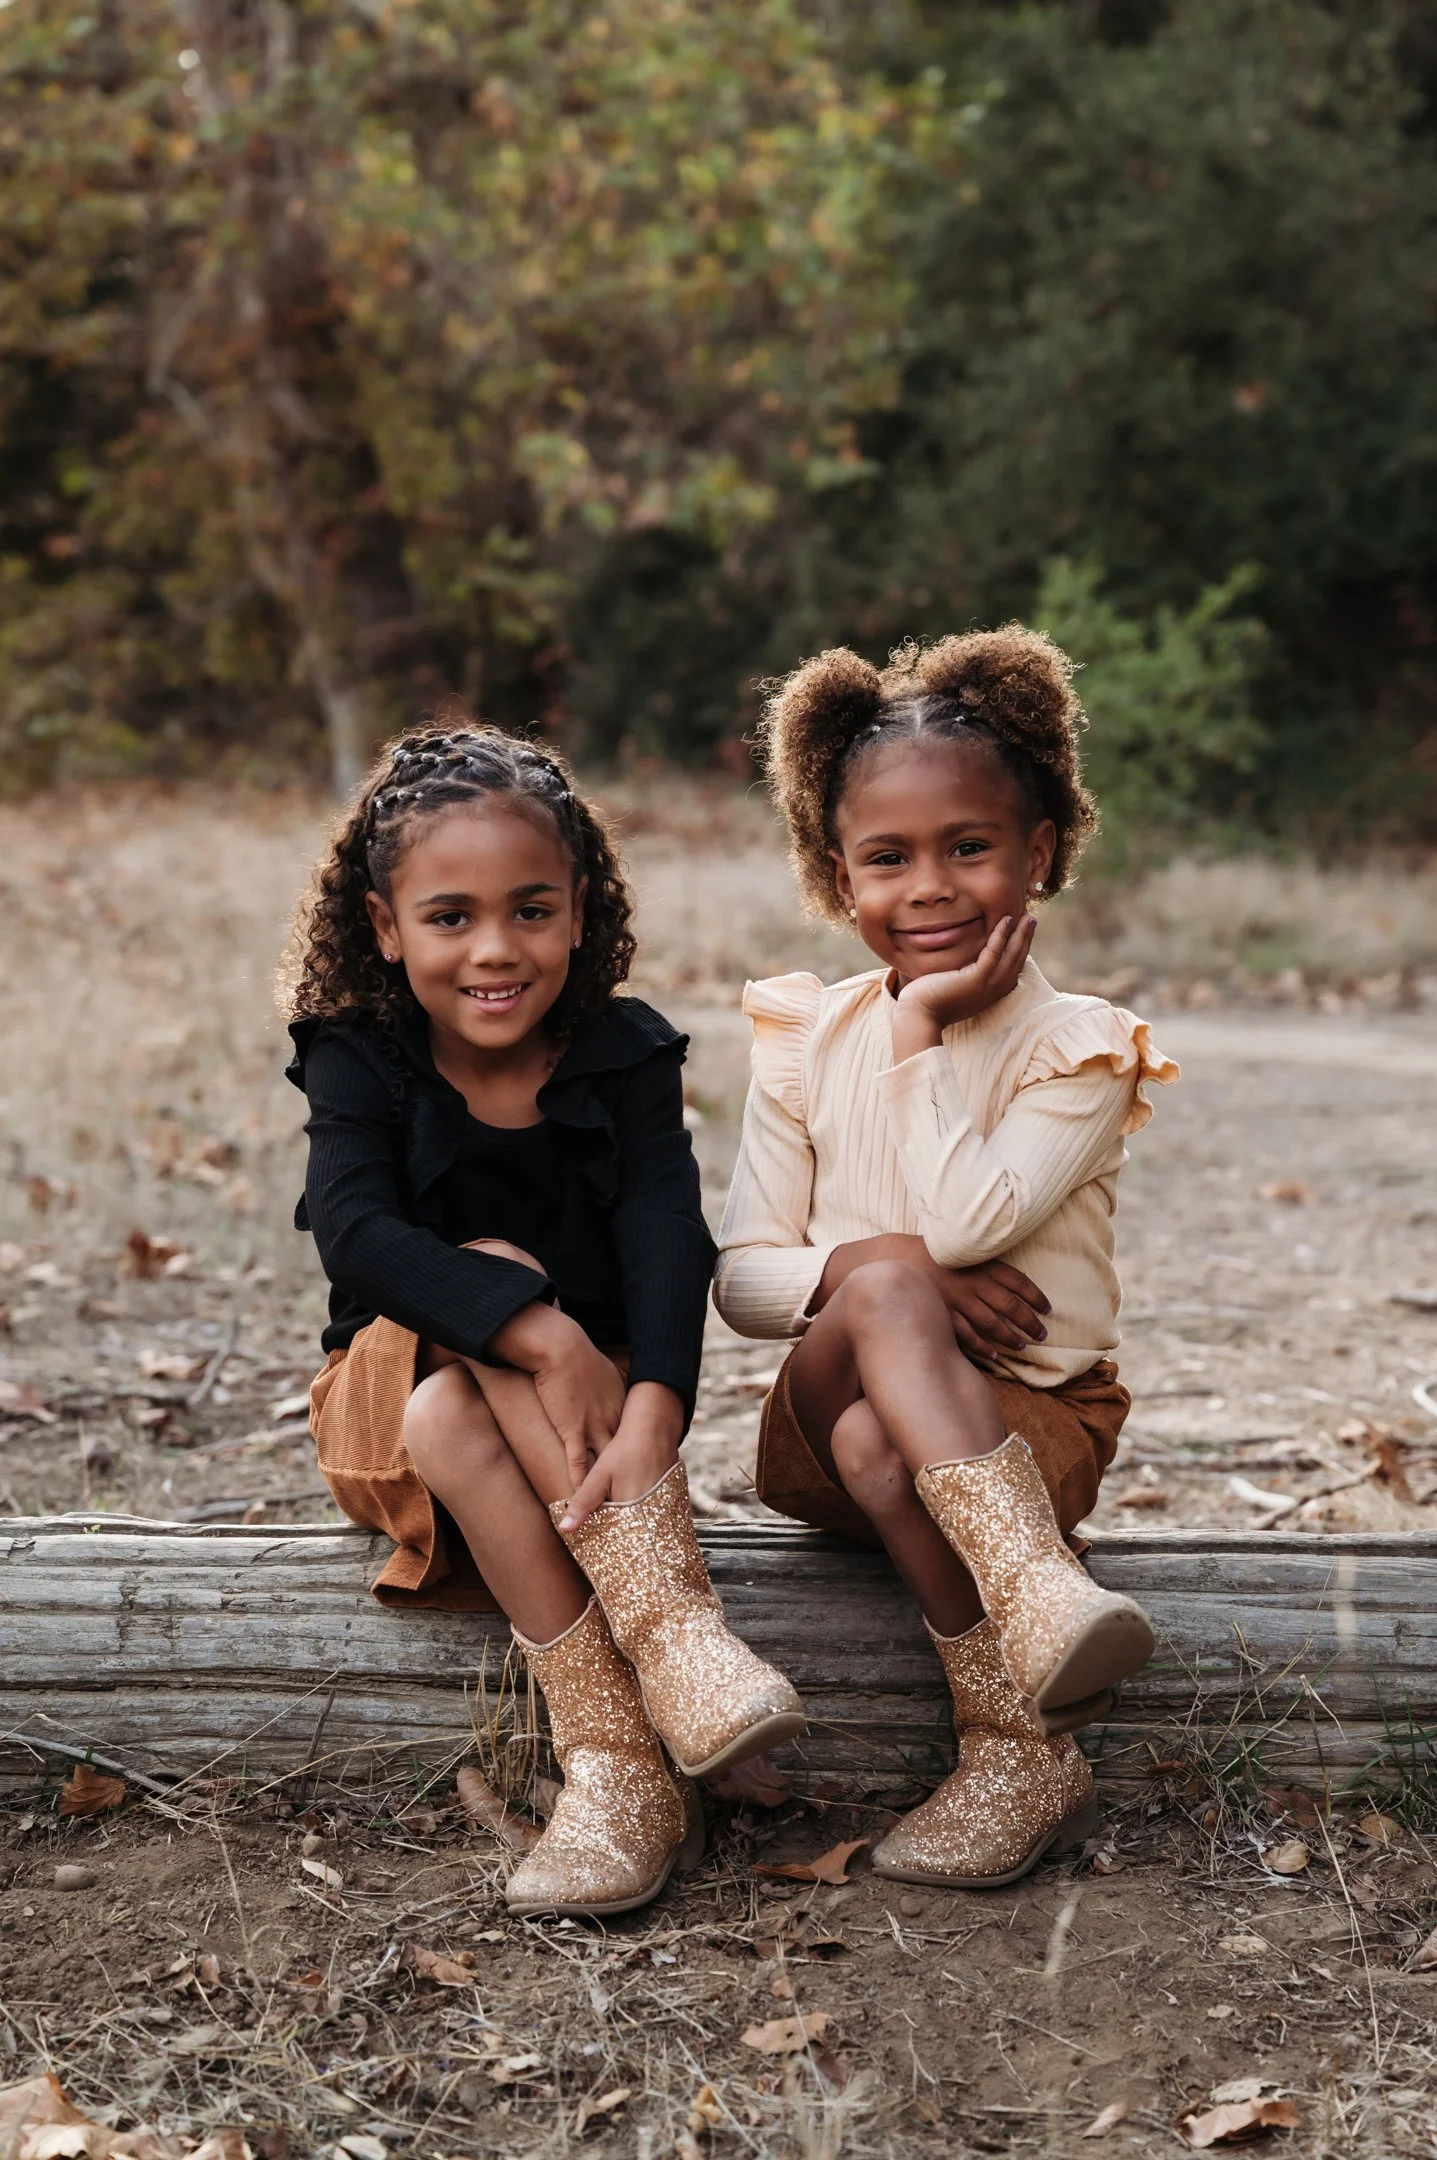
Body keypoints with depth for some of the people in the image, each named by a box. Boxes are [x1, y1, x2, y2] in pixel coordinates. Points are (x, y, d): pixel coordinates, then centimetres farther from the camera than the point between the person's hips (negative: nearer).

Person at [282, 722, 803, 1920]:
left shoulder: (626, 1056, -7)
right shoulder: (357, 1061, -7)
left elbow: (667, 1239, -21)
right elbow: (355, 1232, -25)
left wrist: (651, 1409, -40)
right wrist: (532, 1329, -39)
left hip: (583, 1403, 0)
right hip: (400, 1402, 0)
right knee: (489, 1274, -31)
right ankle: (675, 1635, -41)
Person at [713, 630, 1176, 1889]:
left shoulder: (1080, 1050, -5)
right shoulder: (805, 1041, 4)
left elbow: (966, 1222, -22)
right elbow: (740, 1281, 1)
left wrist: (922, 1035, -13)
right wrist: (872, 1271, -18)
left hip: (1029, 1417, -2)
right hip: (824, 1420, 2)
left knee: (875, 1445, -35)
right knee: (885, 1280, -31)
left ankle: (1013, 1749, -27)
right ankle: (1035, 1588, -43)